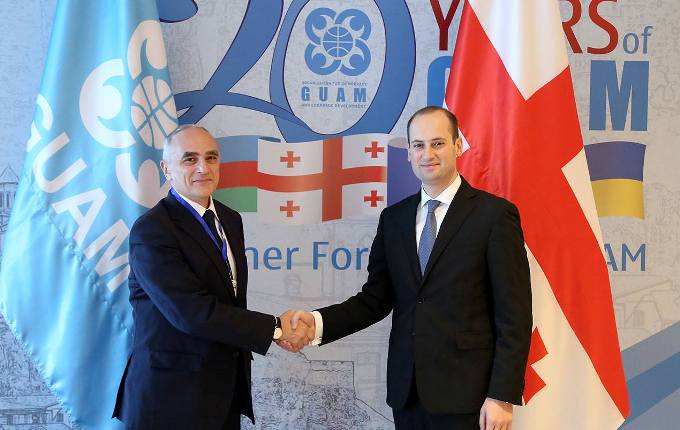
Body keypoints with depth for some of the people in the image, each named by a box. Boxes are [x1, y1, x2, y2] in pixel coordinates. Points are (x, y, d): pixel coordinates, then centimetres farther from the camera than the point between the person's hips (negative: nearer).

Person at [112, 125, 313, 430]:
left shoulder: (230, 220, 10)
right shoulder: (151, 231, -16)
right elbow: (192, 312, -24)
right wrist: (275, 328, -19)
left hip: (228, 389, 7)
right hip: (173, 394, -7)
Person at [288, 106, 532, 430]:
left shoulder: (494, 214, -6)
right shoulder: (393, 218, 9)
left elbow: (514, 315, -8)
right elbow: (375, 299, 9)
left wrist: (503, 396, -13)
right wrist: (318, 323, -8)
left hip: (466, 393, -4)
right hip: (406, 391, 5)